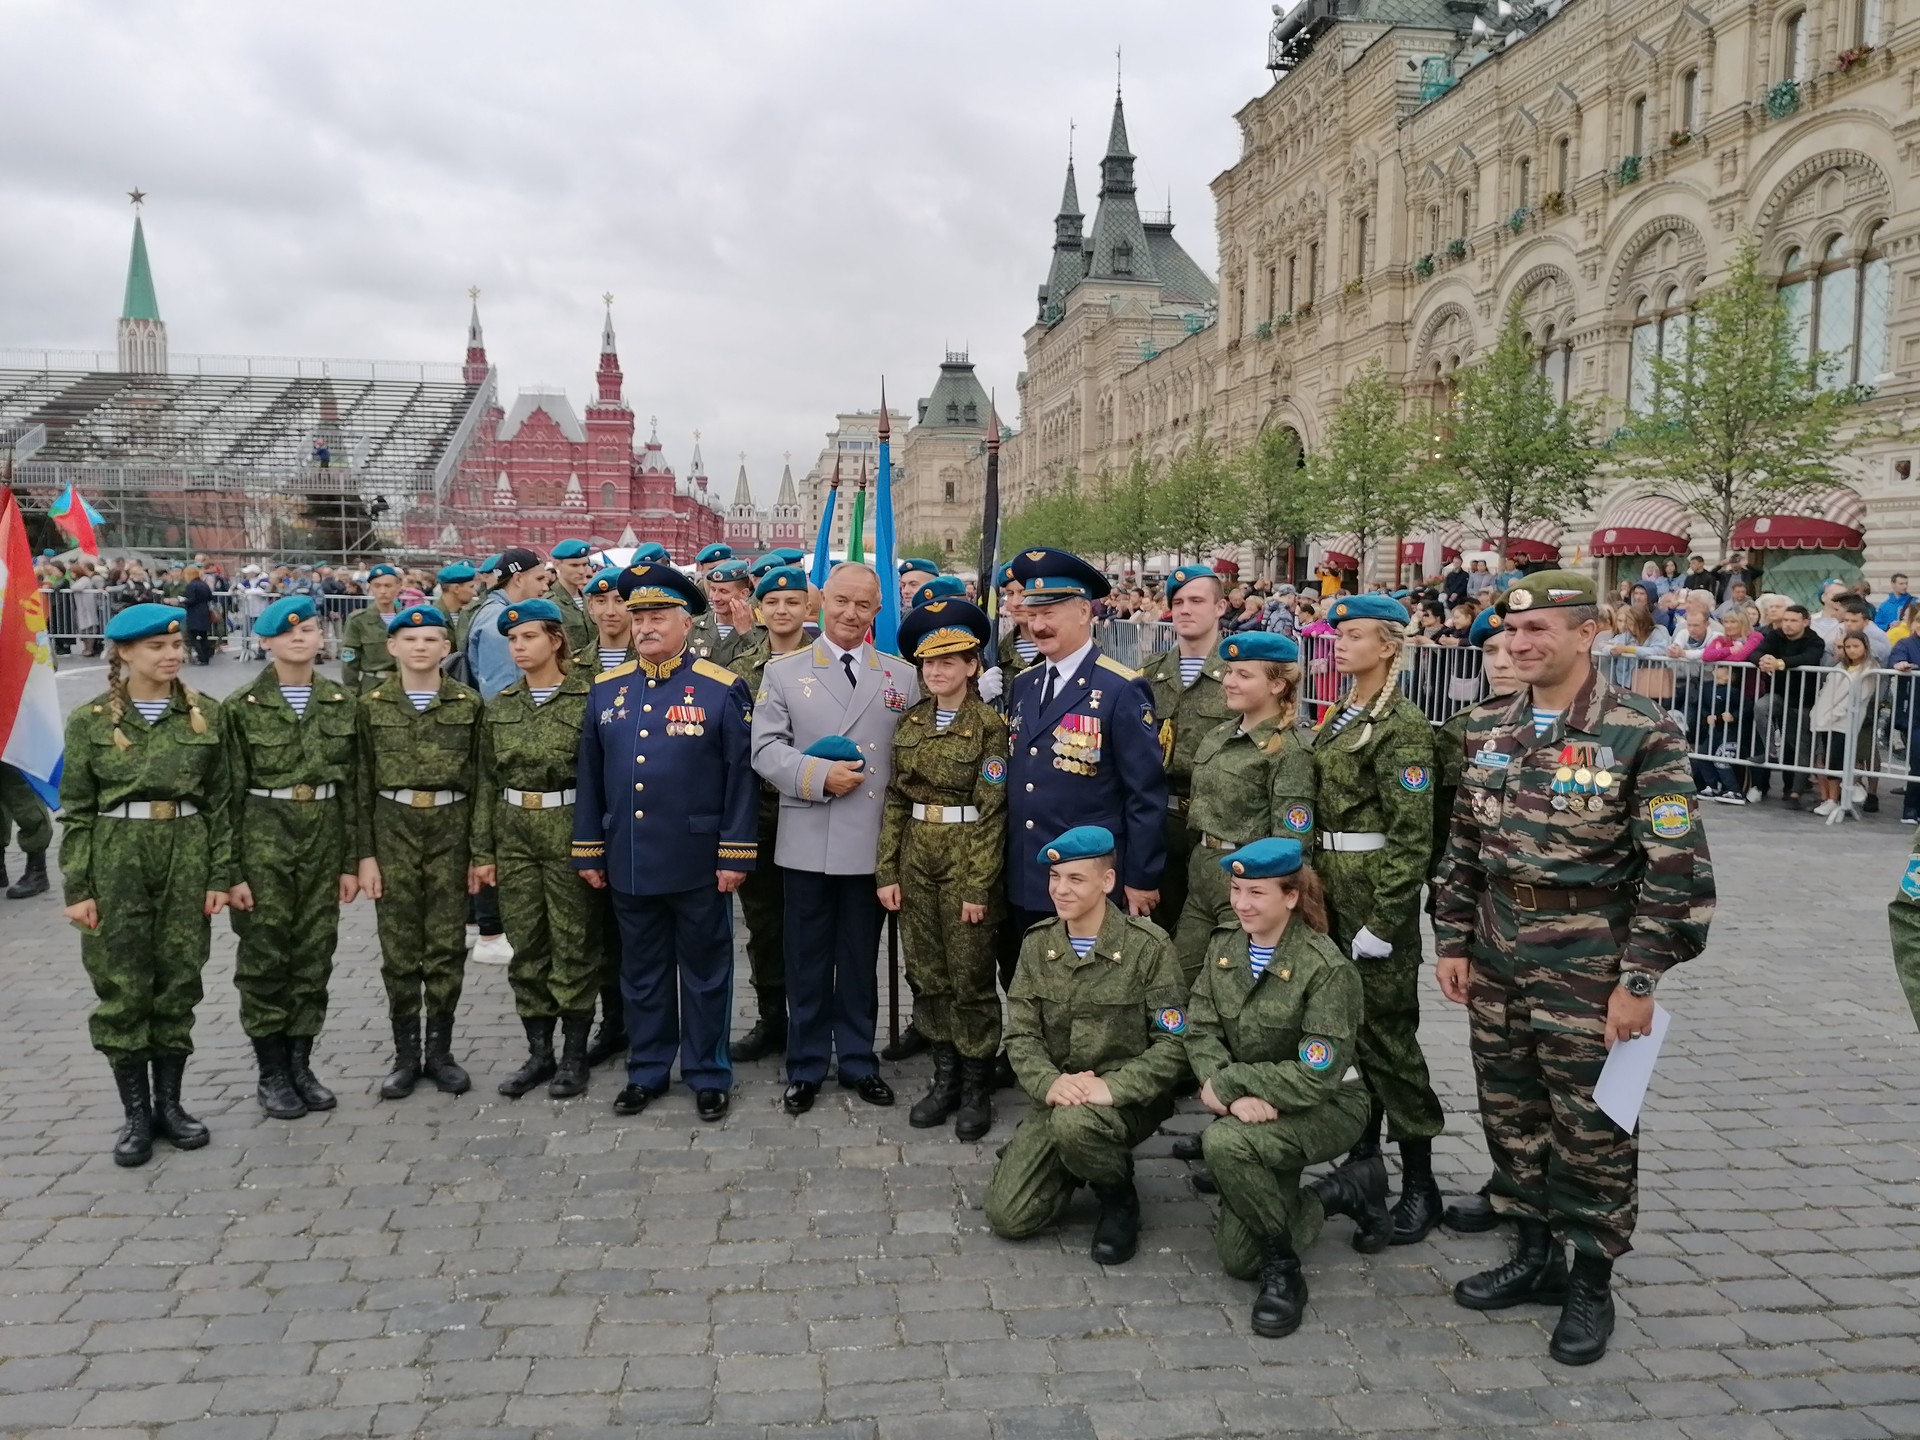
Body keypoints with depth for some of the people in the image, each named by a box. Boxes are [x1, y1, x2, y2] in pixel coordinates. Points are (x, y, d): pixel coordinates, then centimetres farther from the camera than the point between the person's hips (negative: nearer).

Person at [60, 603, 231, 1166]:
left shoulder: (205, 714, 2)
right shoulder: (90, 720, -1)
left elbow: (219, 799, 4)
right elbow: (76, 809, 0)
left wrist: (220, 874, 1)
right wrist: (77, 887, -4)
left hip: (186, 857, 2)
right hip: (117, 861, -1)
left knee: (179, 981, 7)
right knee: (122, 988, 3)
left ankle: (169, 1102, 21)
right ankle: (136, 1113, 16)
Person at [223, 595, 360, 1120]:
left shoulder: (343, 704, 4)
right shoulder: (241, 707, -4)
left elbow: (352, 786, 6)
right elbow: (230, 793, -4)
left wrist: (351, 861, 3)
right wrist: (231, 870, -8)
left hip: (324, 840, 3)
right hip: (264, 840, -2)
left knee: (314, 954, 8)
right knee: (264, 957, 4)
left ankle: (301, 1063, 22)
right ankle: (272, 1073, 16)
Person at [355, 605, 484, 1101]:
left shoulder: (468, 704, 2)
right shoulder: (372, 705, 3)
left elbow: (479, 780, 2)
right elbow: (362, 784, 3)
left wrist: (479, 851, -2)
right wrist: (365, 854, -2)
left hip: (451, 832, 0)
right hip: (393, 832, 0)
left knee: (447, 948, 4)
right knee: (399, 949, 5)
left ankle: (440, 1051, 17)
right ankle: (406, 1055, 17)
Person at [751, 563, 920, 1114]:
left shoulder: (903, 676, 7)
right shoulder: (783, 672, 4)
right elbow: (766, 749, -3)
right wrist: (819, 775, -16)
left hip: (872, 844, 1)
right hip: (807, 843, -1)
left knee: (860, 960, 12)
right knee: (807, 960, 9)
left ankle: (859, 1062, 27)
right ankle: (805, 1067, 22)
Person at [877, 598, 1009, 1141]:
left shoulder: (990, 727, -8)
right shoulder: (910, 723, 8)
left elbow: (992, 810, -11)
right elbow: (895, 800, 8)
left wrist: (978, 887, -14)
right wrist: (887, 871, 2)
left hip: (966, 857, -5)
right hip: (916, 856, 5)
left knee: (970, 976, 2)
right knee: (925, 972, 11)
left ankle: (977, 1088, 16)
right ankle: (945, 1077, 24)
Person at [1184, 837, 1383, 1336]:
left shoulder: (1327, 968, -20)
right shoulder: (1224, 945, -3)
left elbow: (1316, 1076, -24)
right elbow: (1200, 1032, -6)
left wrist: (1226, 1082, -22)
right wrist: (1238, 1097, -24)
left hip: (1325, 1108, -6)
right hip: (1257, 1112, 6)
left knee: (1222, 1142, -34)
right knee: (1238, 1259, 4)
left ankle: (1283, 1269, -11)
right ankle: (1342, 1192, 26)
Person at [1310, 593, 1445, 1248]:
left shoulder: (1402, 724, -14)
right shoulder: (1339, 717, 12)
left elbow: (1412, 836, -17)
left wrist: (1383, 922, -18)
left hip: (1377, 889, -8)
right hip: (1330, 882, 8)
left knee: (1386, 1030, -3)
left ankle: (1420, 1187, 8)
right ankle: (1363, 1154, 30)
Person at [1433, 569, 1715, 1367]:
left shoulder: (1641, 734, -14)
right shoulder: (1489, 729, 5)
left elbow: (1679, 869, -14)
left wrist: (1639, 980, -16)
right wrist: (1453, 941, 8)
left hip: (1588, 960, -6)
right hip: (1498, 952, 6)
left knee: (1590, 1126, 7)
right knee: (1509, 1111, 15)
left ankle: (1591, 1282, 26)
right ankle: (1535, 1256, 34)